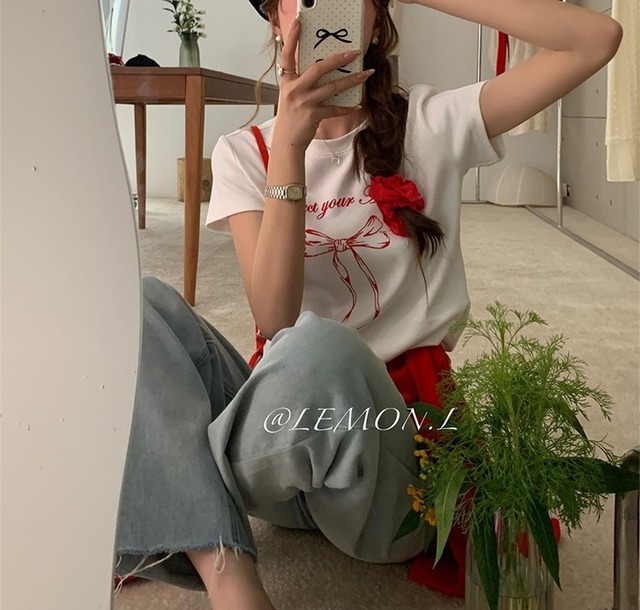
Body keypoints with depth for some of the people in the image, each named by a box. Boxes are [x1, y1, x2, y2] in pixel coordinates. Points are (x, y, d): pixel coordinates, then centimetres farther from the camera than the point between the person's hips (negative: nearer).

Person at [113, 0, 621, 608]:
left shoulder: (431, 123, 2)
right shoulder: (243, 152, 4)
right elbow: (274, 322, -10)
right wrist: (289, 149, -19)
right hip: (284, 415, 3)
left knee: (318, 347, -35)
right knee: (143, 304, -19)